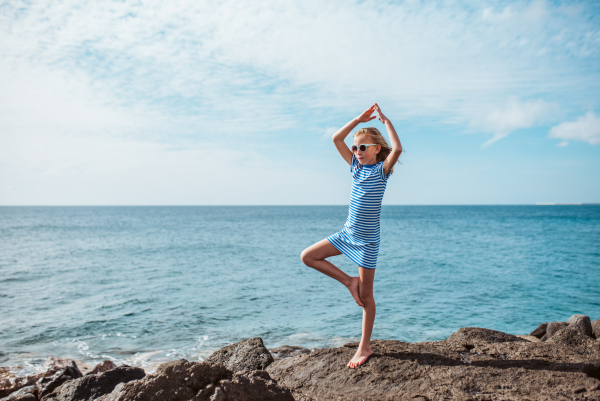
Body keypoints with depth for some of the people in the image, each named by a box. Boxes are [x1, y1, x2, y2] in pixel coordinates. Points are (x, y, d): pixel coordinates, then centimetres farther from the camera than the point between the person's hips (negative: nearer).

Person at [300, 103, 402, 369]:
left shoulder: (382, 169, -8)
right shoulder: (356, 165, 7)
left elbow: (397, 149, -28)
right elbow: (337, 139, 6)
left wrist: (385, 120, -18)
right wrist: (359, 119, 2)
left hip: (367, 240, -6)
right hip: (347, 234, 6)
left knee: (366, 294, 3)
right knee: (307, 256, -1)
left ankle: (365, 347, 17)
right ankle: (349, 281, 11)